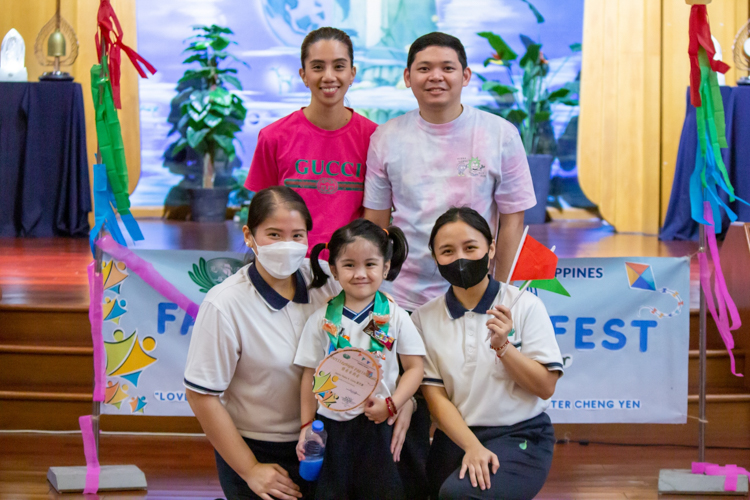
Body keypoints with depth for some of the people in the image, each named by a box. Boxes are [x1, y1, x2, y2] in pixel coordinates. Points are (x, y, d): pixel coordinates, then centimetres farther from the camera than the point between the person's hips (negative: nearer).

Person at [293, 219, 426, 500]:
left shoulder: (395, 318, -1)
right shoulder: (321, 321, 1)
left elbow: (414, 367, 0)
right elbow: (311, 376, 4)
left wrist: (391, 405, -13)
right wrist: (306, 426, 2)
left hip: (380, 425, -1)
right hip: (331, 427, 1)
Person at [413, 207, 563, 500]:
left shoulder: (525, 306, -3)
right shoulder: (424, 318, 4)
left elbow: (546, 387, -3)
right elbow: (434, 395, -1)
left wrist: (503, 346, -17)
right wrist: (472, 446, -15)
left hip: (520, 437, -3)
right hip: (454, 439, 3)